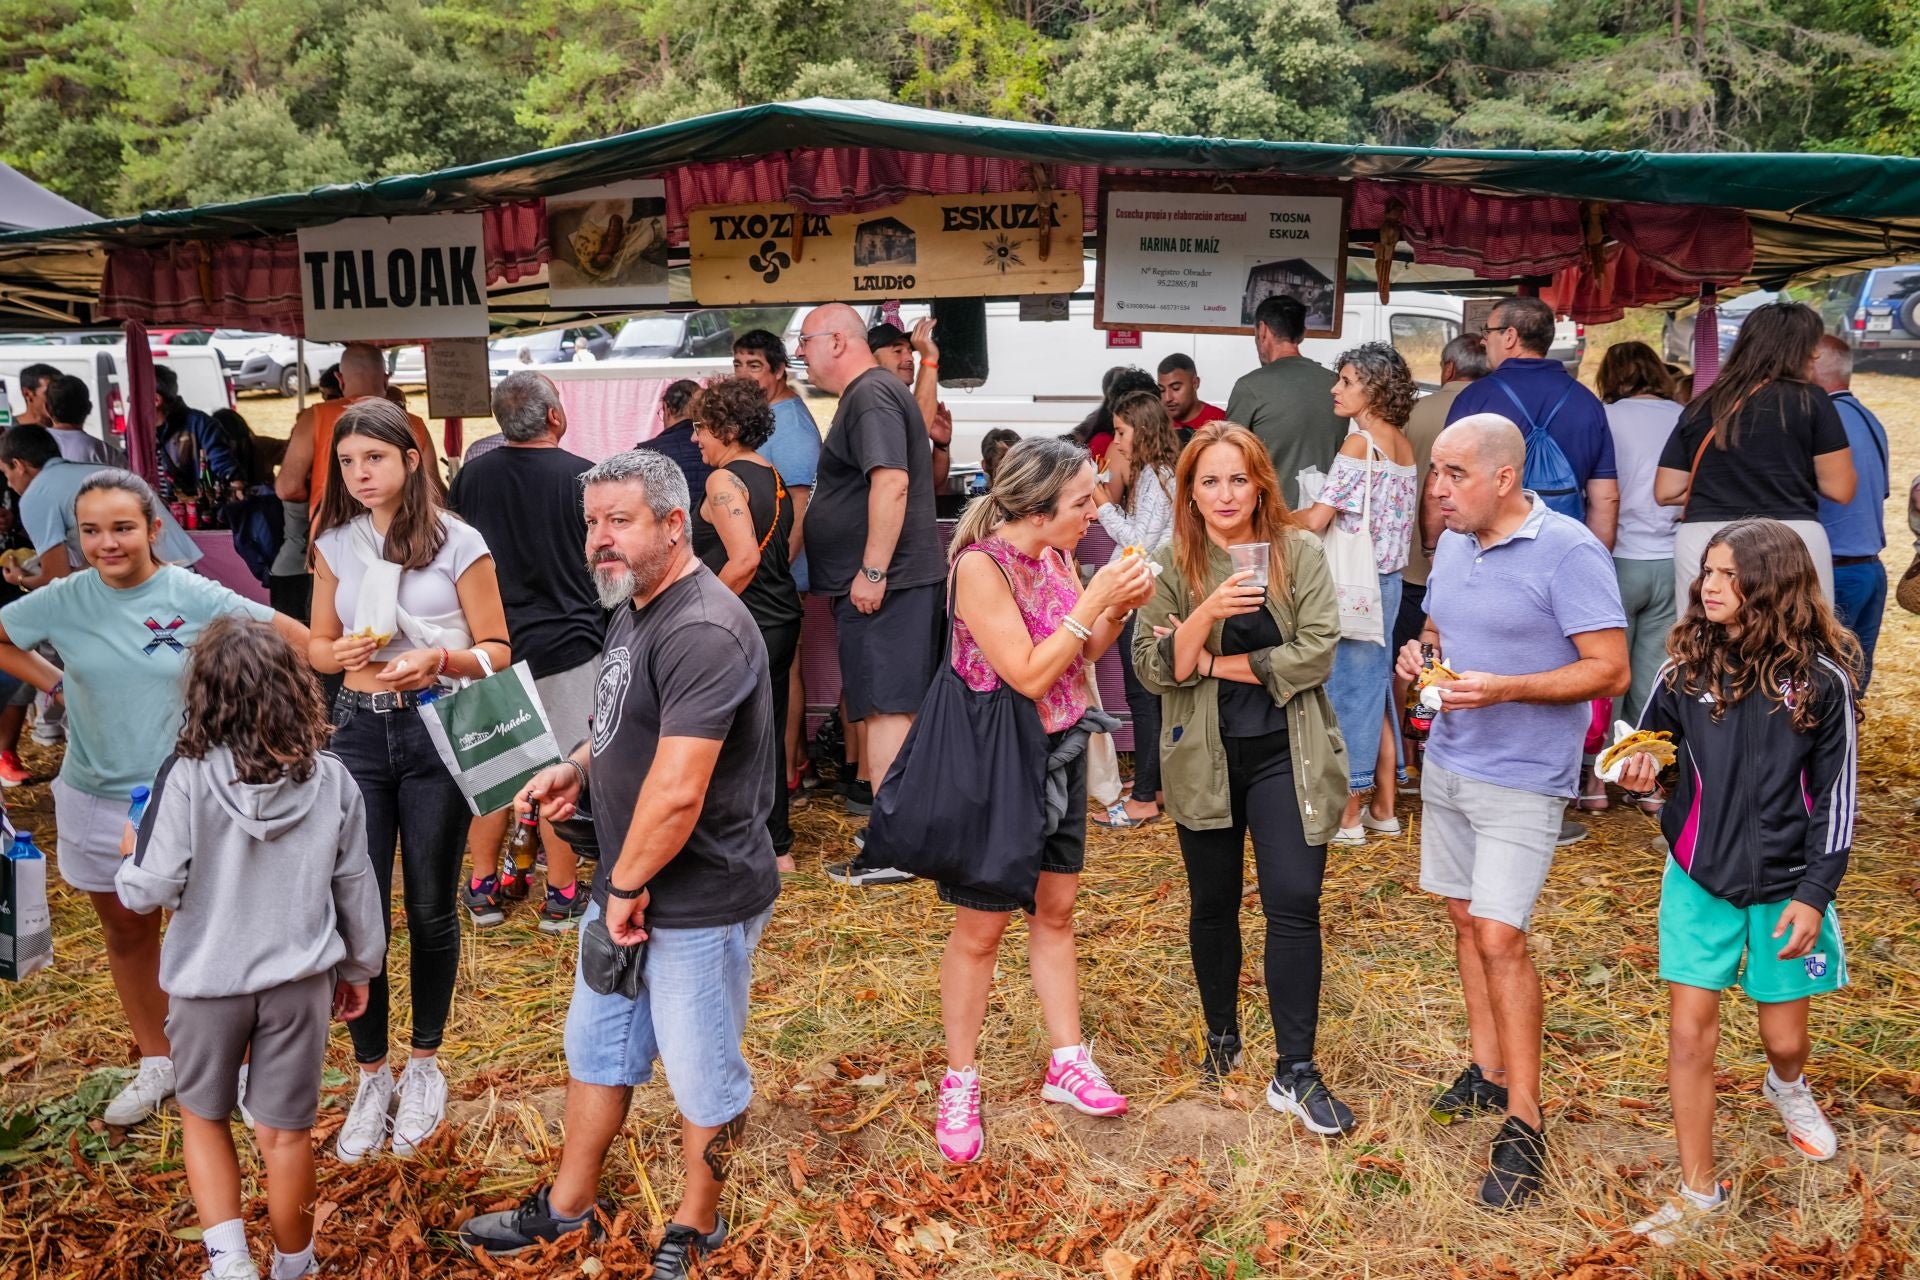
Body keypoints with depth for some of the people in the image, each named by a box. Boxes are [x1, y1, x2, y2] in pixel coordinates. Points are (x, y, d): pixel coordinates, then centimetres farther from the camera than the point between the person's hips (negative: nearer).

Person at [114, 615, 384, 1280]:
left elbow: (150, 889, -15)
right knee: (287, 1132, 14)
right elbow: (355, 885, 0)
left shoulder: (188, 776, -17)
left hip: (209, 981, -1)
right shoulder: (331, 778, -9)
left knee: (202, 1114, 22)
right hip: (298, 980, 1)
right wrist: (360, 967, 14)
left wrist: (130, 857, 8)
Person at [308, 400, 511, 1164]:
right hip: (360, 730, 3)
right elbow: (318, 643, 12)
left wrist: (440, 657, -24)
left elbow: (497, 652, -4)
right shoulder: (334, 545, 4)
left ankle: (425, 1066, 28)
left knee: (430, 909, 8)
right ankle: (371, 1077, 19)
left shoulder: (458, 544, -6)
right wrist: (339, 654, -11)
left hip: (436, 731, -3)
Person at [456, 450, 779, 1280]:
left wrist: (625, 888, -16)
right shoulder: (634, 607, 6)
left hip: (701, 902, -10)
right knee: (596, 1045, 23)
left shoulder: (700, 630, -26)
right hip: (631, 887, 10)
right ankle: (570, 1207, 44)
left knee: (701, 1074, 11)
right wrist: (578, 767, 6)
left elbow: (677, 791, -30)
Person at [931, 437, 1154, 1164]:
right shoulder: (980, 565, -22)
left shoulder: (1055, 556, 1)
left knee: (1055, 911, 16)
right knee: (981, 927, 5)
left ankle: (1068, 1065, 29)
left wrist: (1120, 607, -9)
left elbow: (1083, 656, 7)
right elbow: (1027, 674, -24)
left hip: (1061, 750, 7)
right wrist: (1094, 600, -23)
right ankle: (959, 1086, 21)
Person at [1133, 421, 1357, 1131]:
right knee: (1213, 904, 14)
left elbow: (1318, 652, -13)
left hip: (1285, 755, -1)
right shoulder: (1172, 565, -2)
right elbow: (1154, 670, -9)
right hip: (1205, 759, 1)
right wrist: (1205, 613, -25)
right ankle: (1221, 1038, 35)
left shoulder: (1300, 552, -4)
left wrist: (1220, 663, -13)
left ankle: (1295, 1073, 5)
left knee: (1294, 903, -6)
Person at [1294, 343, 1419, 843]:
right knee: (1376, 689, 15)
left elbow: (1316, 520, -18)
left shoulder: (1360, 443, -16)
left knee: (1347, 692, 0)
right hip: (1388, 579, 8)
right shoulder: (1403, 444, 9)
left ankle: (1348, 816, 8)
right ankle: (1383, 808, 23)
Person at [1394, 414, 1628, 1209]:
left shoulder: (1568, 551, -16)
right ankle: (1488, 1070, 30)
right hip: (1447, 761, 8)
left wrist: (1503, 688, -26)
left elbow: (1610, 670, -17)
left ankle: (1523, 1124, 2)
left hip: (1522, 780, -7)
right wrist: (1420, 654, -2)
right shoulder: (1453, 543, 7)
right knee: (1464, 917, 14)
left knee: (1499, 935, -10)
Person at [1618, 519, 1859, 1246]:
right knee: (1690, 1034, 0)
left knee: (1784, 1038, 13)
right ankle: (1698, 1192, 15)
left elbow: (1837, 795, -7)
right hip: (1699, 878, 1)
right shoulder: (1687, 667, -5)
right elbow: (1647, 743, 8)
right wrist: (1639, 771, -16)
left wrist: (1814, 894, -9)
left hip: (1786, 885, -1)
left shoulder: (1820, 677, -12)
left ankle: (1787, 1087, 51)